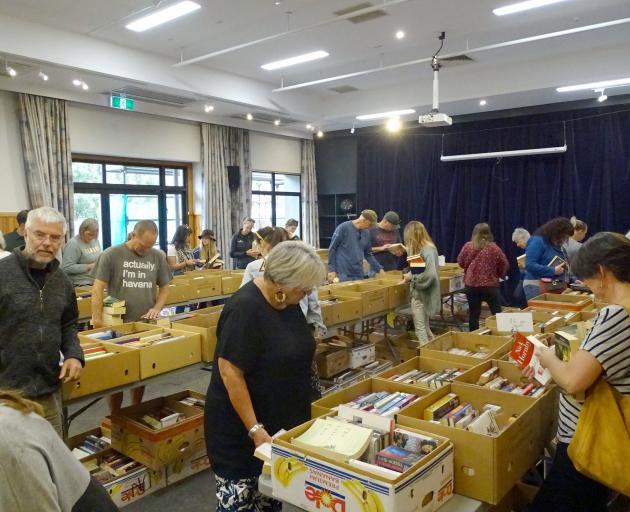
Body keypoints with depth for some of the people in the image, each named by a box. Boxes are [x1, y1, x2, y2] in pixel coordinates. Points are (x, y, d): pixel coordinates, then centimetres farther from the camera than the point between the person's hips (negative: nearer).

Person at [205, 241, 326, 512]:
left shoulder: (288, 300, -1)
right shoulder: (245, 308, -26)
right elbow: (230, 371, -26)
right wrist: (254, 429, -25)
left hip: (281, 419, 7)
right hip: (240, 424, -7)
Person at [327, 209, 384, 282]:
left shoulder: (366, 233, 9)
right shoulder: (343, 227, -8)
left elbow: (368, 254, 19)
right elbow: (332, 249, -5)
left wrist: (379, 268, 11)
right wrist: (331, 269, -8)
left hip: (358, 275, 5)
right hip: (343, 274, -5)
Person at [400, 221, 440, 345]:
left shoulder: (427, 250, -20)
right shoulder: (422, 248, 9)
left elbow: (430, 275, -28)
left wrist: (411, 277, -16)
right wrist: (410, 275, 6)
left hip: (423, 294, -9)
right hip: (420, 293, 9)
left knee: (420, 328, -1)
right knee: (424, 327, 18)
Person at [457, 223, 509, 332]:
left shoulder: (468, 246, -4)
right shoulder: (494, 248, -7)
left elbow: (461, 262, 8)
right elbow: (504, 266, 0)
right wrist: (498, 275, 20)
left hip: (471, 284, 2)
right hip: (490, 285, -2)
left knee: (473, 314, 11)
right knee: (497, 314, 10)